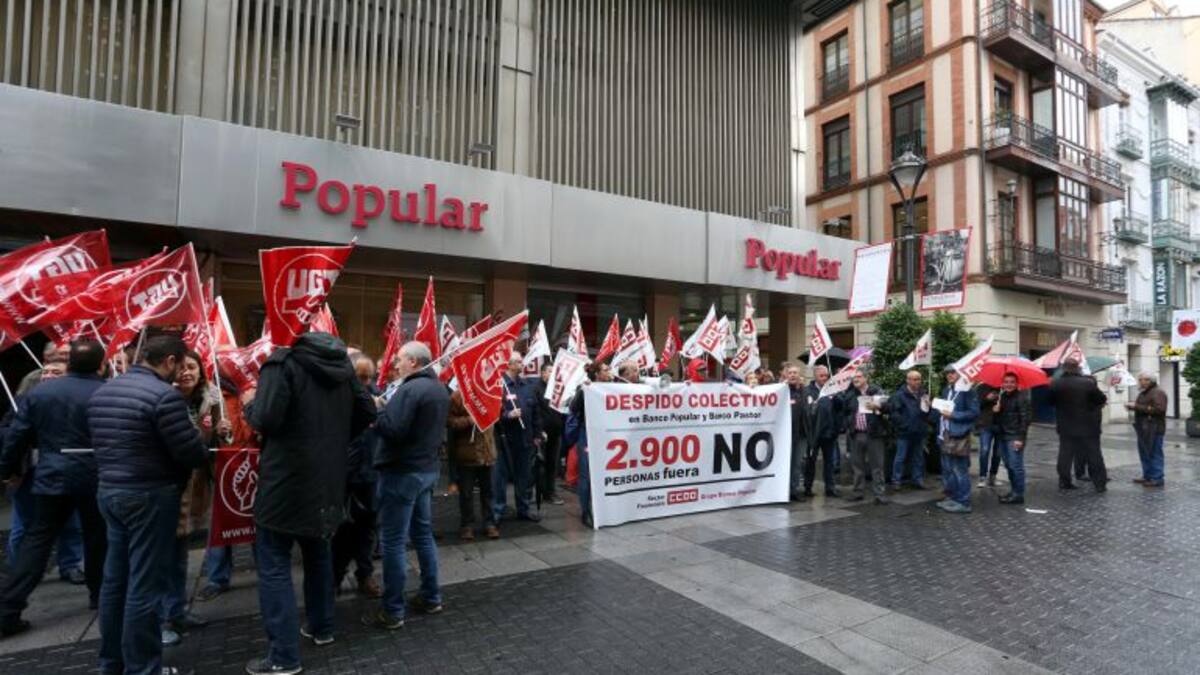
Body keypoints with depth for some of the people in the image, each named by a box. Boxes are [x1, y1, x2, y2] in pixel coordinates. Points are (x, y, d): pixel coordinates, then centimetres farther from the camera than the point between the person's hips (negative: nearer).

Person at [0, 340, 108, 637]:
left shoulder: (39, 391, 0)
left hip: (52, 477, 2)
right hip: (96, 478, -2)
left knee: (37, 541, 10)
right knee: (97, 538, 14)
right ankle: (99, 594, 28)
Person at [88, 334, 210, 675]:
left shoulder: (101, 392, 8)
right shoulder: (164, 395, -19)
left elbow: (102, 443, 16)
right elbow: (193, 453, -19)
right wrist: (204, 450, 3)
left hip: (109, 491, 9)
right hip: (150, 496, -9)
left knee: (115, 580, 18)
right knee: (144, 586, 0)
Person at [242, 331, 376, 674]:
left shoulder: (282, 361, -12)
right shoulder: (343, 365, 7)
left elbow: (266, 419, -20)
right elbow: (367, 412, 10)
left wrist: (249, 404, 0)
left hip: (287, 478, -6)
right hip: (328, 477, 7)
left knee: (274, 565, 3)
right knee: (318, 552, 22)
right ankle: (321, 627, 34)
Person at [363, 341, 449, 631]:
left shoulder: (410, 389, -18)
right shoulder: (440, 390, 11)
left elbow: (392, 430, -25)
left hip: (402, 472, -9)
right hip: (427, 468, 9)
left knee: (393, 541, 0)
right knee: (424, 533, 17)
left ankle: (392, 611, 8)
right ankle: (431, 597, 25)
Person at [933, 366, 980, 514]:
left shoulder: (967, 391, -10)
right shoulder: (945, 390, 15)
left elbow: (974, 412, -16)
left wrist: (953, 415, -19)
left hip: (959, 437, -8)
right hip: (945, 435, 8)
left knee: (960, 471, -3)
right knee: (947, 470, 14)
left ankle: (963, 502, 4)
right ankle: (951, 497, 25)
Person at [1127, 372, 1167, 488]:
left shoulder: (1158, 393, -12)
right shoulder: (1144, 393, 16)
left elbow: (1159, 409, -24)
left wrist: (1137, 407, -22)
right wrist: (1132, 406, 7)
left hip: (1153, 429, -9)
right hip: (1143, 429, 9)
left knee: (1155, 454, -4)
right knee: (1144, 454, 14)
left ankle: (1157, 479, 1)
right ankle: (1147, 476, 22)